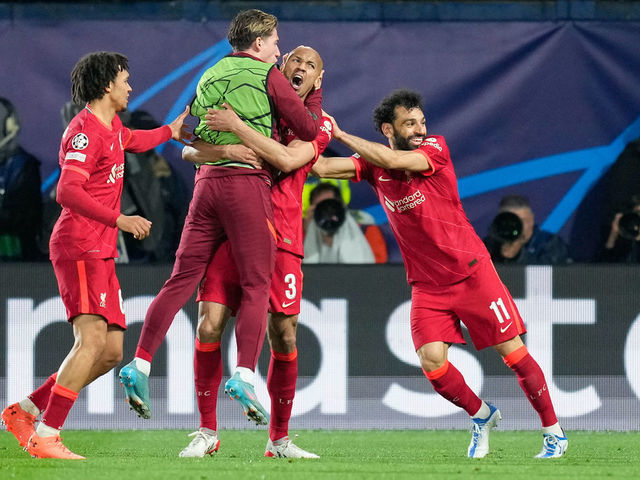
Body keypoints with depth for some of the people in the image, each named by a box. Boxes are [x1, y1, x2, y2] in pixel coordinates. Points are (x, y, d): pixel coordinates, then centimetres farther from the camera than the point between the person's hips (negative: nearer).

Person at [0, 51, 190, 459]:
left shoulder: (111, 127, 19)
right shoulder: (85, 131, -12)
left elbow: (133, 141, 45)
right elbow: (67, 192, -24)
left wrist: (170, 131, 58)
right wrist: (118, 220, -28)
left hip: (101, 254, 10)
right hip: (79, 247, -10)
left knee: (111, 352, 5)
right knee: (92, 339, -22)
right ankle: (45, 437, -26)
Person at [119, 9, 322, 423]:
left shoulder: (209, 78, 21)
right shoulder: (268, 77, 2)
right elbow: (309, 129, 0)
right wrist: (313, 94, 21)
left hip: (207, 181, 6)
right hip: (248, 181, -6)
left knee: (183, 278, 4)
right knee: (257, 284, -4)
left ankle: (141, 364, -5)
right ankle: (244, 375, -17)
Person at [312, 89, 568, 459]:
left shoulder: (435, 148, -12)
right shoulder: (373, 164, 0)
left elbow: (393, 160, -28)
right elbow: (323, 167, -9)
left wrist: (341, 134, -24)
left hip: (472, 272, -3)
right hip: (427, 285, 3)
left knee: (513, 351, -3)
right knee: (432, 361, -13)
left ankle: (553, 431, 11)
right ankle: (481, 416, 14)